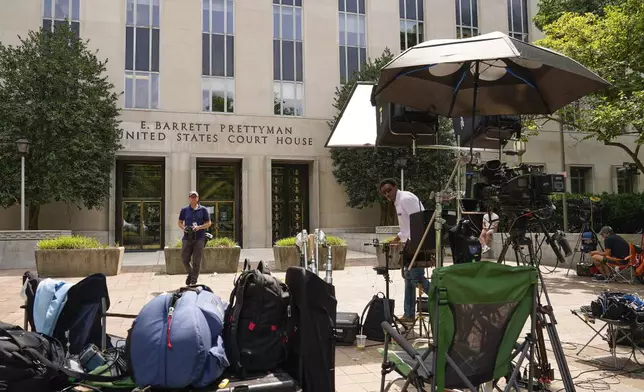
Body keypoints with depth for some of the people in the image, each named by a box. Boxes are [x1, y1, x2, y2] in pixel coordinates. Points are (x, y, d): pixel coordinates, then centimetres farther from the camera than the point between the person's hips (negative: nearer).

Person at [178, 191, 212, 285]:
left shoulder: (203, 210, 4)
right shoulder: (184, 210, 9)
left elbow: (208, 223, 5)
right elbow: (180, 223, 14)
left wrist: (199, 227, -12)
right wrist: (184, 228, -8)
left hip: (199, 238, -2)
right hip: (187, 238, 2)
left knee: (196, 262, 0)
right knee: (184, 259, 3)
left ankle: (193, 281, 11)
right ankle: (190, 273, 30)